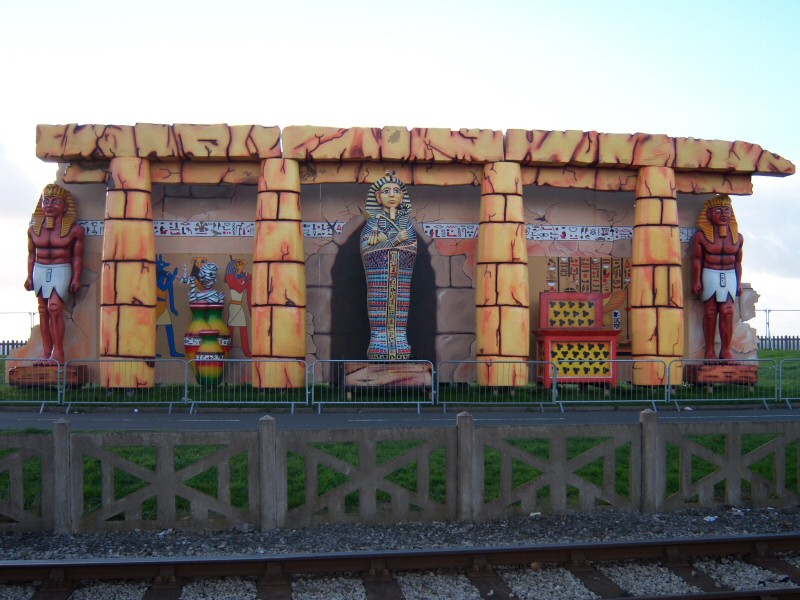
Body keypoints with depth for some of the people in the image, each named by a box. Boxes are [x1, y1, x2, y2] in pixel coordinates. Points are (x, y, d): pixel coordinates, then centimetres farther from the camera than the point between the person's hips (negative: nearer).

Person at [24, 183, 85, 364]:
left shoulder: (74, 229, -4)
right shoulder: (34, 229, 5)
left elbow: (77, 256, -1)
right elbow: (31, 254, 12)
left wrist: (76, 278, -5)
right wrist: (29, 276, 8)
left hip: (61, 271, -4)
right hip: (40, 270, 4)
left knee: (54, 307, -17)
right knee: (43, 310, 5)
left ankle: (58, 353, -12)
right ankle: (46, 351, 10)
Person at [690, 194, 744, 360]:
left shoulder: (737, 237, 6)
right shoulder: (701, 236, -3)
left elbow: (738, 262, 10)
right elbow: (696, 259, -3)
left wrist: (739, 282, 8)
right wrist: (696, 281, -7)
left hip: (729, 277, 2)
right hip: (709, 276, -2)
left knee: (727, 312, -5)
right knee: (710, 312, 0)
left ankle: (726, 350, 0)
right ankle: (709, 350, 5)